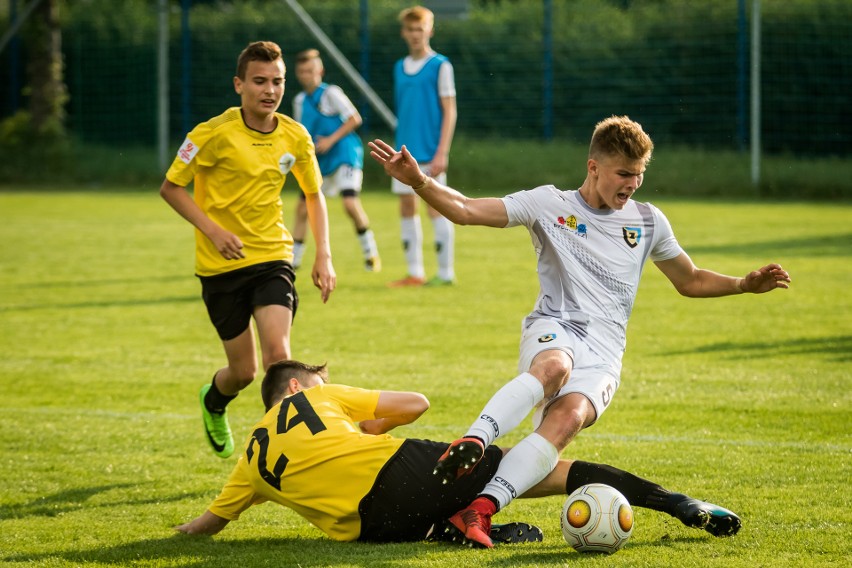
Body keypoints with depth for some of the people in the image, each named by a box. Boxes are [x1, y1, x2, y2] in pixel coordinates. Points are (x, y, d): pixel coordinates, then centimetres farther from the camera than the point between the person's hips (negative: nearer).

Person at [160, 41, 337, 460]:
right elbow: (171, 187, -5)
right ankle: (213, 403, 41)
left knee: (278, 354, -20)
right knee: (244, 371, 6)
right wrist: (213, 230, -18)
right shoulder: (215, 134, -13)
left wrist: (323, 255, 4)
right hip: (222, 265, -2)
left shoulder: (295, 138, -1)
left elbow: (313, 194, 15)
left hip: (273, 256, 2)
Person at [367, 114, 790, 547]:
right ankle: (473, 442, -53)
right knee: (554, 367, -41)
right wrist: (419, 182, -20)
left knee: (567, 416, -32)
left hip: (602, 356, 2)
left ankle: (480, 509, -44)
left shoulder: (647, 221, 17)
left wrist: (745, 284, 12)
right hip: (552, 333, -2)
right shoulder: (549, 204, 6)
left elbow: (691, 281, 30)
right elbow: (466, 210, -2)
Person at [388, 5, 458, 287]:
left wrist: (442, 152, -14)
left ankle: (445, 272, 1)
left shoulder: (440, 66, -5)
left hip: (431, 153, -6)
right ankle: (415, 272, 11)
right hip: (405, 152, 6)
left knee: (436, 207, -5)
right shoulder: (400, 68, 13)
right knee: (407, 208, 5)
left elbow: (449, 111, -7)